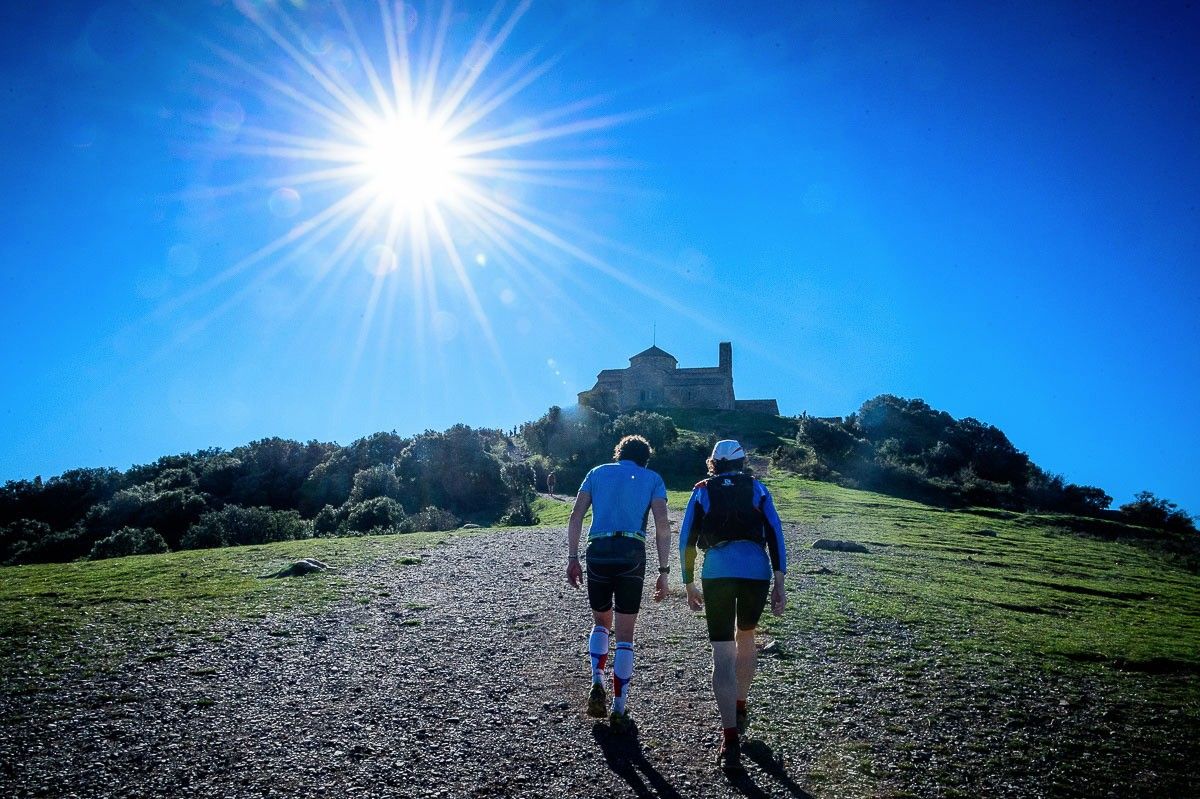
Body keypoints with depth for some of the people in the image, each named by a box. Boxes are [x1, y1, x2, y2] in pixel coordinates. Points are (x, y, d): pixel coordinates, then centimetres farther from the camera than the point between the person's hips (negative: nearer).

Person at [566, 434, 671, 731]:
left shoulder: (598, 472, 17)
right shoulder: (652, 479, 12)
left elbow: (575, 516, 6)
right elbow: (662, 526, 0)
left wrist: (572, 559, 7)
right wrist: (663, 571, 1)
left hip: (597, 553, 2)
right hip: (632, 554, -1)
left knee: (601, 622, 23)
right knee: (625, 635, 8)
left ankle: (597, 683, 4)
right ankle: (619, 710, 10)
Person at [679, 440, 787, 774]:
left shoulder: (702, 491, 17)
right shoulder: (757, 488, 17)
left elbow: (686, 540, 11)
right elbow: (775, 533, 5)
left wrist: (689, 586, 19)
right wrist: (779, 584, 3)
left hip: (717, 573, -1)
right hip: (757, 571, 2)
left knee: (723, 655, 0)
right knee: (745, 638, 26)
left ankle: (730, 741, -9)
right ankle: (739, 711, 38)